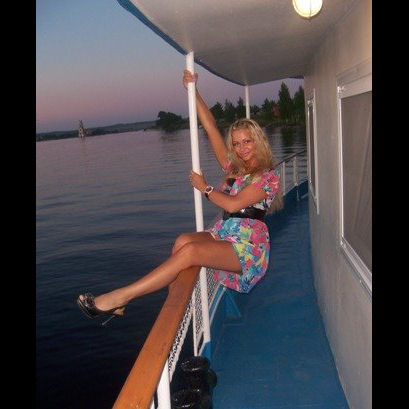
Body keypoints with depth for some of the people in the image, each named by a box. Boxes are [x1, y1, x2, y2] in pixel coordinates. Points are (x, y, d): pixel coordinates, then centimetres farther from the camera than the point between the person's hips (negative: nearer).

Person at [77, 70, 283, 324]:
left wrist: (204, 187, -2)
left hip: (247, 246, -7)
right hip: (223, 234, 7)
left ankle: (120, 297, -32)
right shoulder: (234, 168, 16)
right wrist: (194, 91, 7)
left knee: (189, 251, -30)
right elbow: (211, 129, 11)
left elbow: (233, 204, -14)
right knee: (183, 241, -25)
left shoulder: (269, 176, -3)